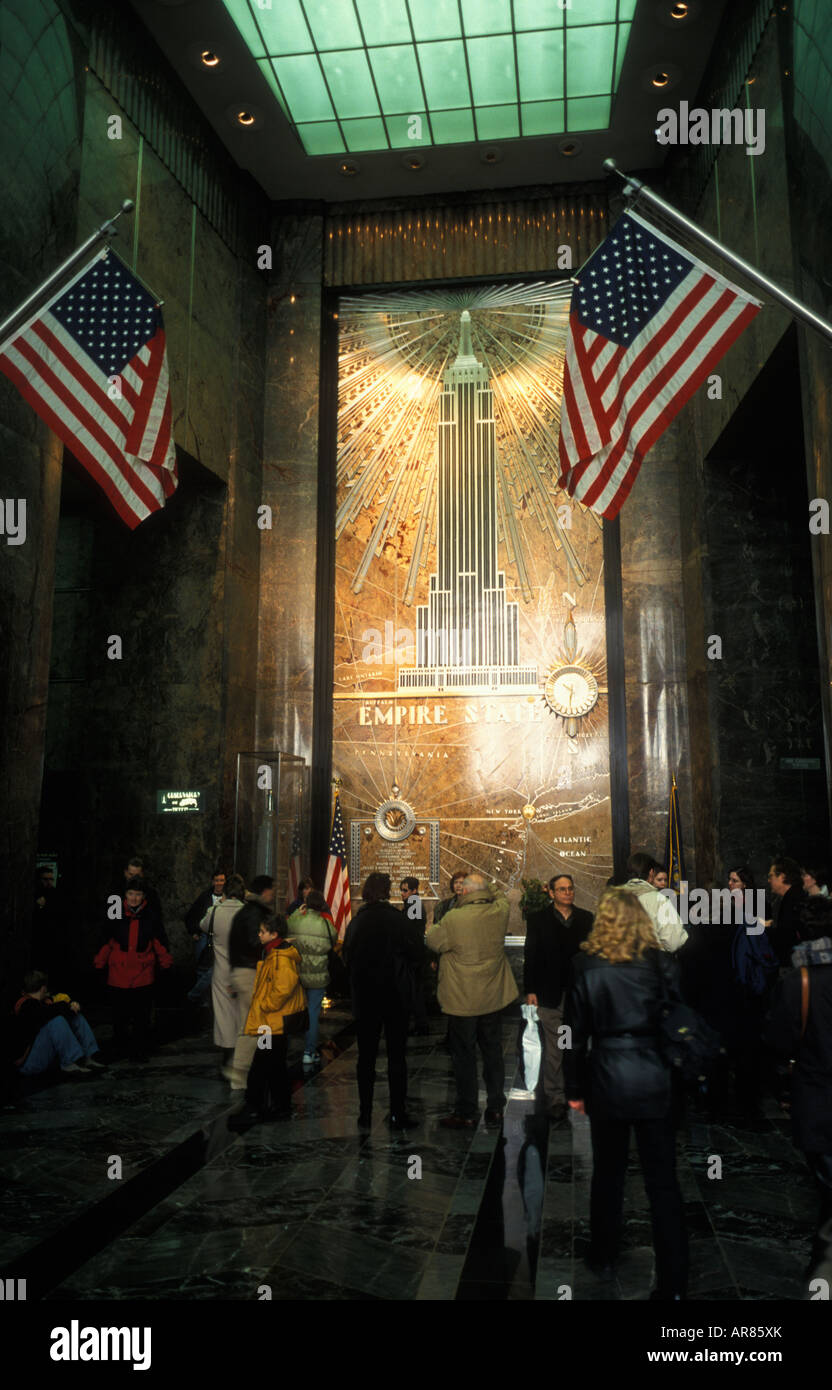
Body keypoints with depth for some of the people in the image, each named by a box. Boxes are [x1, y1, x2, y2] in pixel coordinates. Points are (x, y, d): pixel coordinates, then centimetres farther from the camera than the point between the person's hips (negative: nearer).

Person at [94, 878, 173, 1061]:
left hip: (143, 975, 0)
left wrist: (166, 963, 4)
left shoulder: (150, 916, 2)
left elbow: (158, 943, 9)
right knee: (120, 1015, 9)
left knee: (142, 1017, 1)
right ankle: (121, 1045, 31)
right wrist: (99, 964, 5)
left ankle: (139, 1051, 14)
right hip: (118, 974, 0)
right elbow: (107, 942, 8)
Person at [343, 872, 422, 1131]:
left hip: (364, 995, 3)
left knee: (366, 1056, 11)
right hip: (394, 994, -3)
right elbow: (412, 953, -9)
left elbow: (347, 959, 4)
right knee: (396, 1055, 6)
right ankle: (397, 1114, 9)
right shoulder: (394, 918, -12)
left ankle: (365, 1114, 15)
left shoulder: (356, 921, -2)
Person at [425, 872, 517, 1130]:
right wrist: (488, 888, 14)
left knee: (464, 1056, 7)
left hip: (462, 1000, -4)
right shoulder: (500, 912, -7)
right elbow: (502, 897, 18)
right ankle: (495, 1109, 23)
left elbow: (432, 942, -5)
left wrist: (437, 924, 11)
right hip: (493, 999, 5)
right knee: (493, 1053, 15)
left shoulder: (453, 919, -20)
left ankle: (466, 1113, 15)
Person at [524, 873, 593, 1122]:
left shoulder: (586, 918, 7)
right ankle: (555, 1099, 12)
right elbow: (531, 956, 1)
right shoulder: (538, 919, 2)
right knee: (553, 1050, 3)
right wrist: (530, 990, -4)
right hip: (551, 996, -2)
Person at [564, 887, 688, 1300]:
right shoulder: (661, 962, -6)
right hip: (653, 1080, 0)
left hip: (606, 1081, 0)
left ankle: (603, 1258, 33)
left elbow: (577, 1033, -2)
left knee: (607, 1173, 18)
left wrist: (575, 1089, 7)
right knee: (663, 1182, 8)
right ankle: (673, 1283, 11)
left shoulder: (586, 965, -6)